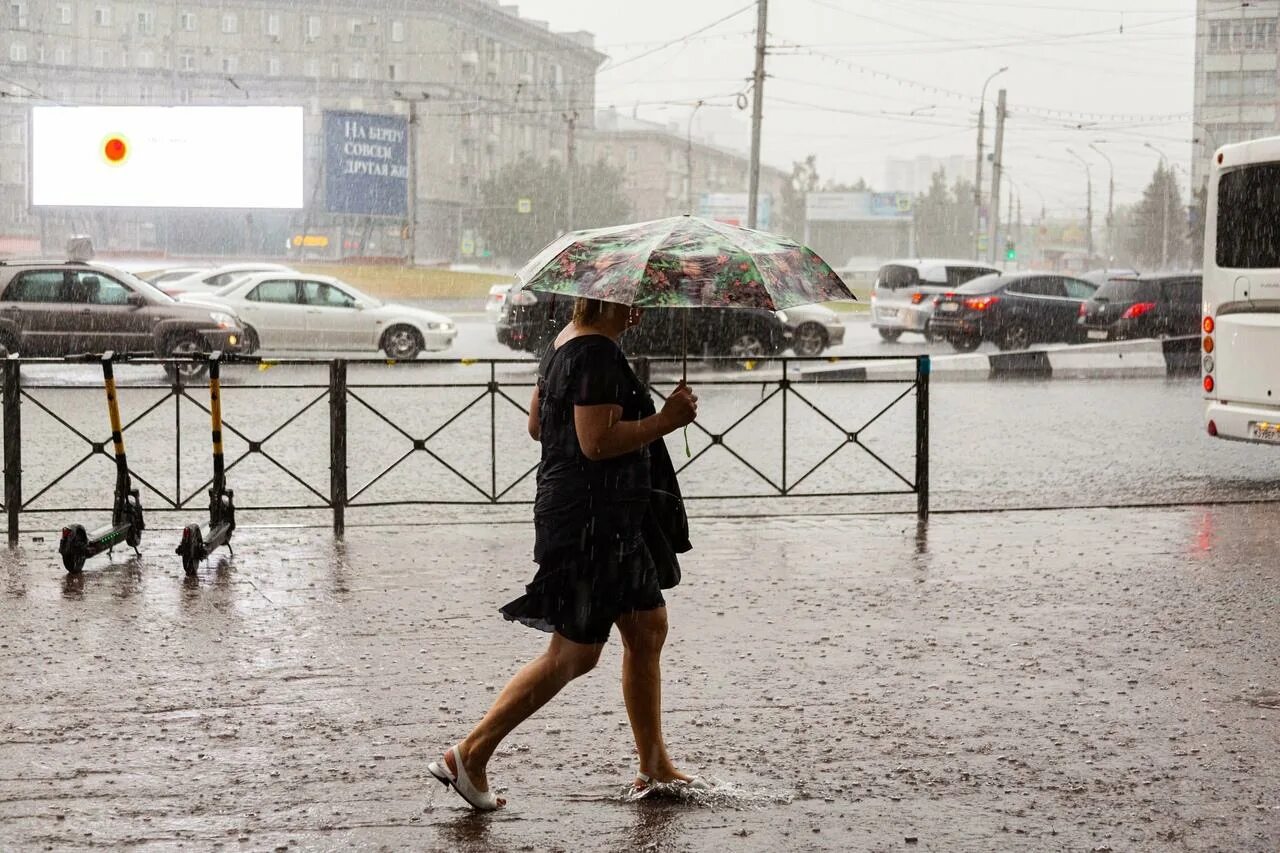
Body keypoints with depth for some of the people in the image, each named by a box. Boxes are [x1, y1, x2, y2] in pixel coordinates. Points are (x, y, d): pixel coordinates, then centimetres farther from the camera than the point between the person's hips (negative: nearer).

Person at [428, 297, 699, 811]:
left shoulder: (566, 342, 12)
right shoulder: (598, 353, -19)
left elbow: (537, 425, 20)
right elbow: (597, 442, -26)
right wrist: (664, 421, -17)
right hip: (591, 521, -11)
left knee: (648, 628, 15)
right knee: (575, 654, -3)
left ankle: (655, 767, 23)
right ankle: (469, 756, 2)